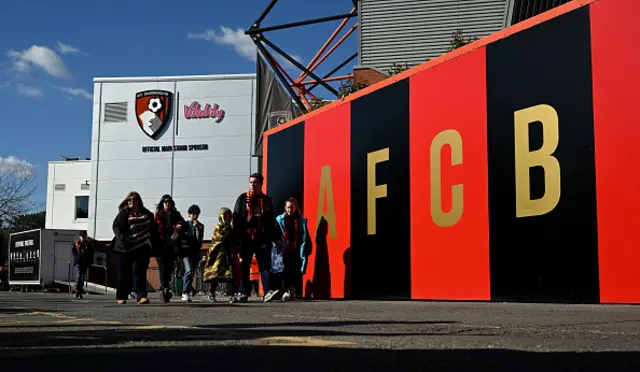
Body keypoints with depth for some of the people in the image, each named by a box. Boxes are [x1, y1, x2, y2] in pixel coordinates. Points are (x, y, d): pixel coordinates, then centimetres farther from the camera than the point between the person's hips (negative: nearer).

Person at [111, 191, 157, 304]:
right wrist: (122, 238, -16)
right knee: (124, 273, 4)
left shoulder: (147, 214, 14)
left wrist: (154, 244, 9)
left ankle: (141, 296, -14)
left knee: (139, 271, -9)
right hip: (125, 248, 0)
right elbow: (116, 226, 0)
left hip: (141, 248, 0)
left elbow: (153, 231, 18)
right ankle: (121, 297, 13)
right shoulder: (123, 214, 9)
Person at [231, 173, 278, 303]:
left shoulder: (267, 200, 12)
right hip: (246, 238, 0)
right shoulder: (243, 198, 9)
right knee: (244, 266, 4)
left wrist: (271, 237, 7)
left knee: (265, 265, -7)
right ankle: (242, 293, 9)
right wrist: (236, 237, -3)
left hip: (262, 239, 0)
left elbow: (271, 221, 15)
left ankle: (268, 292, -13)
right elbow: (236, 218, 6)